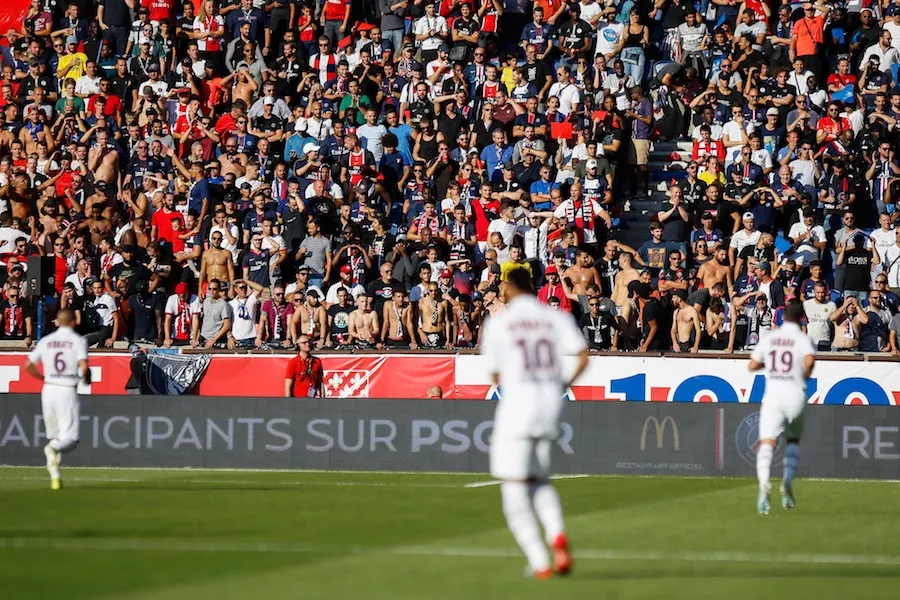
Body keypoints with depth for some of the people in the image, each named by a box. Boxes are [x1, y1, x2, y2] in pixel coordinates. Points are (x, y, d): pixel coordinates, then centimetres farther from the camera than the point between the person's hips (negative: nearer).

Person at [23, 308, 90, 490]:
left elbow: (28, 365, 9)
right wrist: (86, 378, 7)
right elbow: (83, 366, -15)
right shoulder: (78, 340, -2)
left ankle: (55, 475, 6)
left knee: (54, 435, 17)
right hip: (67, 391, -4)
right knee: (69, 437, -5)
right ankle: (54, 448, -39)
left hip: (48, 390, 4)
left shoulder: (46, 341, 9)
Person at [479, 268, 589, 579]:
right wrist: (566, 384, 9)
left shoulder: (498, 322, -1)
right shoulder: (557, 318, 6)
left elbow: (496, 376, 1)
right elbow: (583, 356, -6)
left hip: (517, 402, -4)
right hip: (552, 403, 4)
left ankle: (539, 561, -12)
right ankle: (557, 533, -10)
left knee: (513, 487, 1)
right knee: (539, 480, 19)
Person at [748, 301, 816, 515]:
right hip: (795, 395, -1)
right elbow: (810, 359, -20)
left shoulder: (768, 338, 10)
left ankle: (764, 482, -37)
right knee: (793, 441, 21)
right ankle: (788, 482, 2)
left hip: (772, 394, 1)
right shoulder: (803, 339, 1)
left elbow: (752, 365, 15)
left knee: (767, 443, -12)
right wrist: (805, 375, -1)